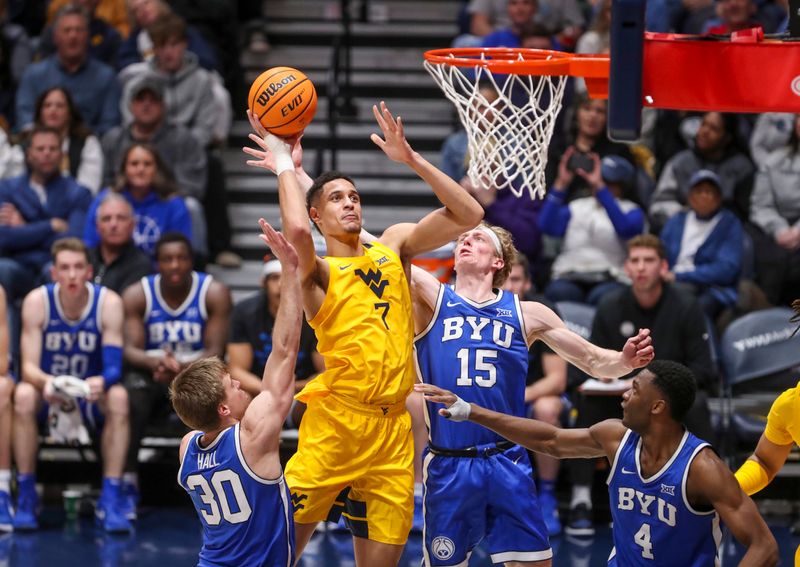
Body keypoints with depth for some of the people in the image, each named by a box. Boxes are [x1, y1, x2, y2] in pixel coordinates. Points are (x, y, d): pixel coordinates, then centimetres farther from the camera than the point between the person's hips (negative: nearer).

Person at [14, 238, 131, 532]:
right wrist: (47, 382, -43)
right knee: (23, 395, -33)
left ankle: (111, 499, -27)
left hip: (91, 396, 0)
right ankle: (26, 496, -22)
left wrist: (100, 382, -44)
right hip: (48, 391, 0)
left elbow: (114, 367, -19)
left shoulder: (108, 303, -15)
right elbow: (28, 367, -18)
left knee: (119, 397, -31)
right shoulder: (37, 301, -15)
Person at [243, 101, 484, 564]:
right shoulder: (317, 271, 0)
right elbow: (297, 231, -23)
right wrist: (287, 165, -9)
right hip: (334, 422, -4)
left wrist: (411, 158, -2)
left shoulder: (393, 246, 14)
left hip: (393, 429, 4)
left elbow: (469, 215, 6)